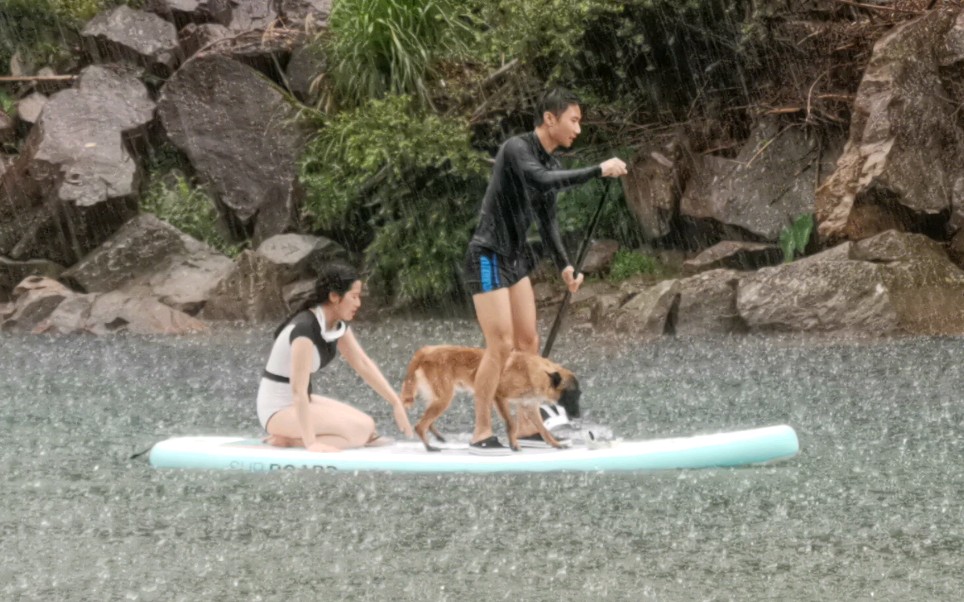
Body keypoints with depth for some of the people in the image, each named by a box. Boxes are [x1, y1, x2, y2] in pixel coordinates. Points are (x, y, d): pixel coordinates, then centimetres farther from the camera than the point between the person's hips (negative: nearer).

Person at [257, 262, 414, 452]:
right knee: (360, 430, -20)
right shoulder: (305, 328, -27)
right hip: (278, 410, -10)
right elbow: (298, 389, -30)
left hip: (301, 402, 10)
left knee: (368, 425, 1)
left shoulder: (337, 325, 2)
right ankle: (284, 440, -12)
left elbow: (363, 364, 9)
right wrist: (310, 443, -33)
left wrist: (396, 402, 2)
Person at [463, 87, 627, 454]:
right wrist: (599, 171, -34)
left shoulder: (549, 162, 10)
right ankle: (481, 434, -6)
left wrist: (563, 265, 6)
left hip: (516, 259, 9)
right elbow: (543, 181, -35)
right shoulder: (516, 149, -16)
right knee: (500, 344, -11)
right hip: (488, 258, -9)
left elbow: (546, 220, 17)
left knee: (528, 343, 9)